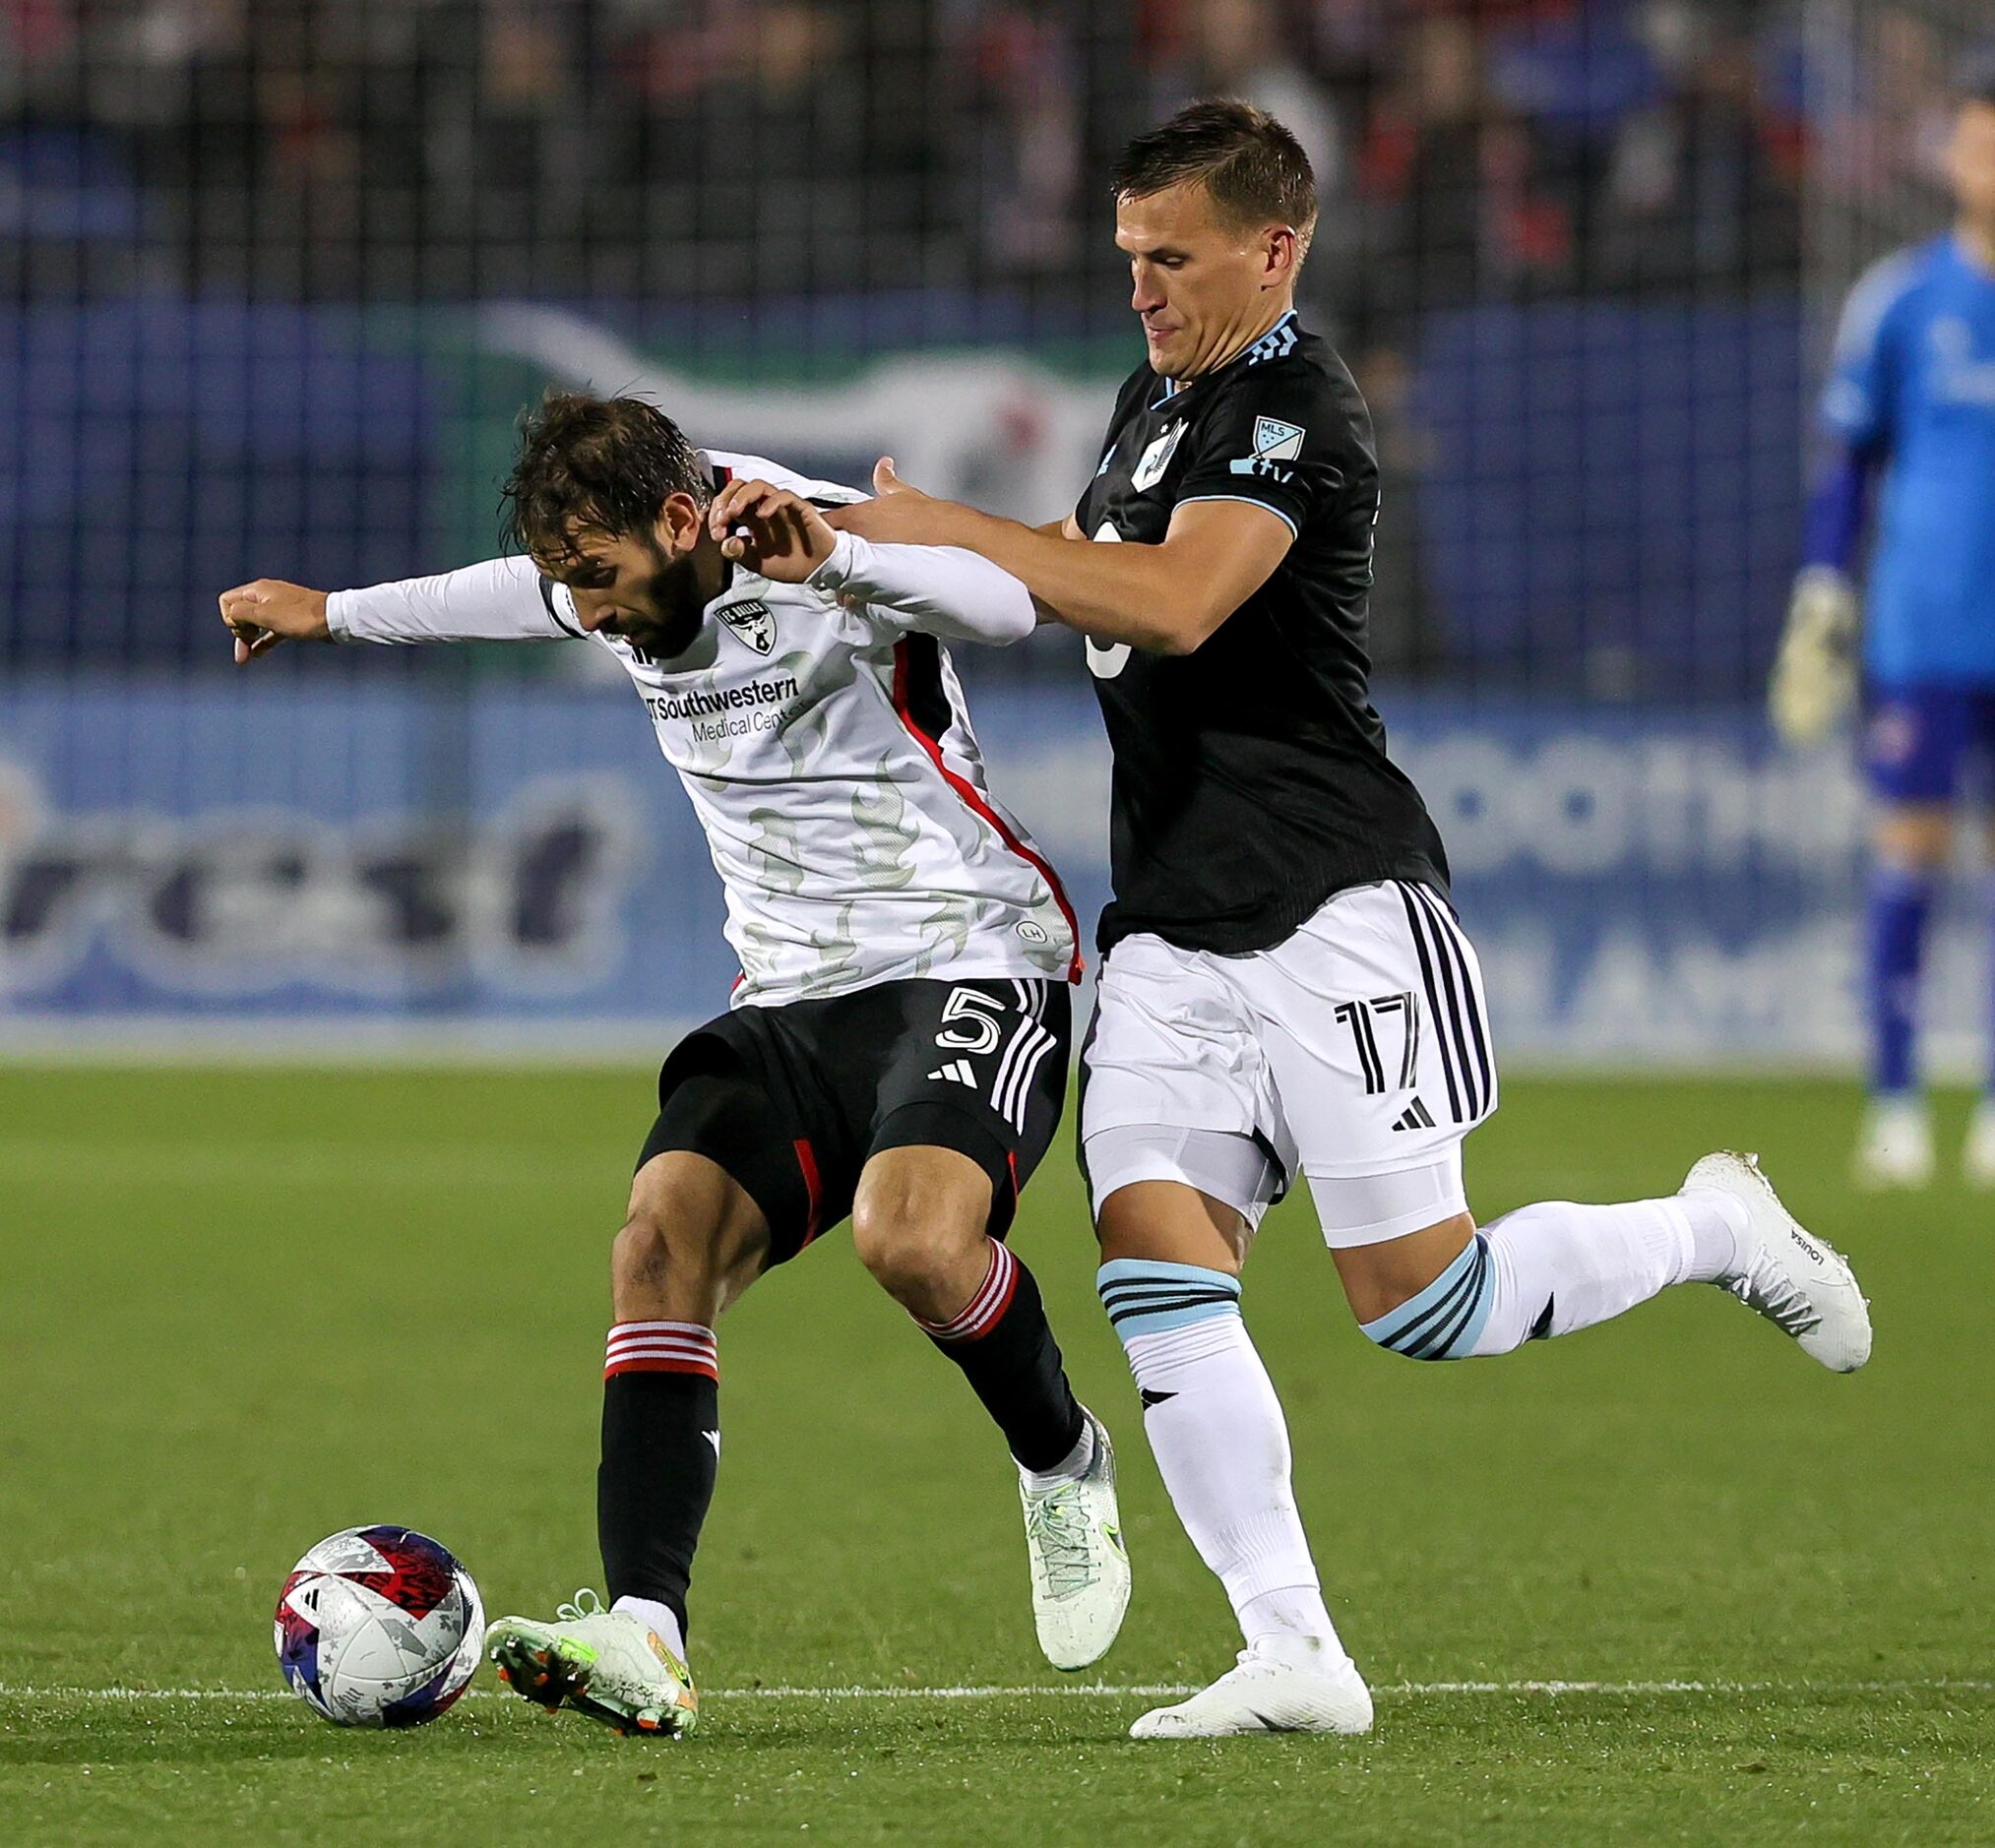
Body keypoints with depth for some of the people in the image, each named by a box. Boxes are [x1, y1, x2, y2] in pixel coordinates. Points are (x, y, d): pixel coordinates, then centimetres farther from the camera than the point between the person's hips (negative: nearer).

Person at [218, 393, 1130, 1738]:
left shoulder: (827, 559, -16)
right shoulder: (628, 587, 6)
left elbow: (1004, 609, -36)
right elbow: (520, 594, 31)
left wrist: (830, 559, -52)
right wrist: (334, 613, 46)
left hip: (970, 964, -7)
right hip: (792, 998, 7)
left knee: (914, 1236, -33)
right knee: (663, 1243, -18)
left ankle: (1065, 1462, -1)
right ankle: (643, 1639, -30)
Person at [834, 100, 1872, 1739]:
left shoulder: (1296, 409, -13)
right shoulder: (1157, 397, 17)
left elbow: (1177, 605, -28)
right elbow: (1099, 579, 31)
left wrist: (950, 530, -24)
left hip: (1332, 907, -8)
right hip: (1173, 927, 8)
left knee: (1421, 1303, -7)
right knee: (1156, 1274, -9)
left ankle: (1716, 1231, 19)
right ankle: (1295, 1658, -9)